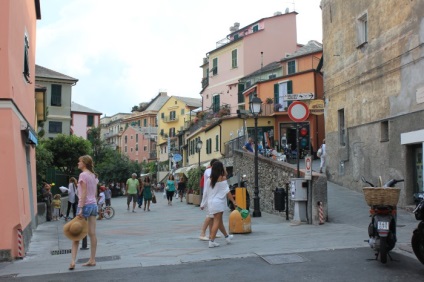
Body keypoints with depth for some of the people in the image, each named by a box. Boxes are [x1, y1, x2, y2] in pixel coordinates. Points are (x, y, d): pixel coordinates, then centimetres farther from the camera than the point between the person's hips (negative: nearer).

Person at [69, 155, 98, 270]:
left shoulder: (83, 175, -10)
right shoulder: (93, 175, 13)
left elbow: (83, 193, -17)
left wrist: (80, 208, -19)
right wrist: (93, 204, 19)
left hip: (85, 205, -7)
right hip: (94, 205, 8)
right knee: (92, 234, 7)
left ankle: (73, 261, -5)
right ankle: (92, 260, 10)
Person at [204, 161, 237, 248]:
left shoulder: (210, 179, 5)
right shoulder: (222, 178, -9)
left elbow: (207, 191, 7)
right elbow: (228, 192, -9)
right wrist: (233, 201, -5)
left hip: (211, 202, 6)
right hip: (218, 202, -6)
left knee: (219, 221, 17)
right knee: (217, 222, -2)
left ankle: (227, 236, 35)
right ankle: (211, 241, -6)